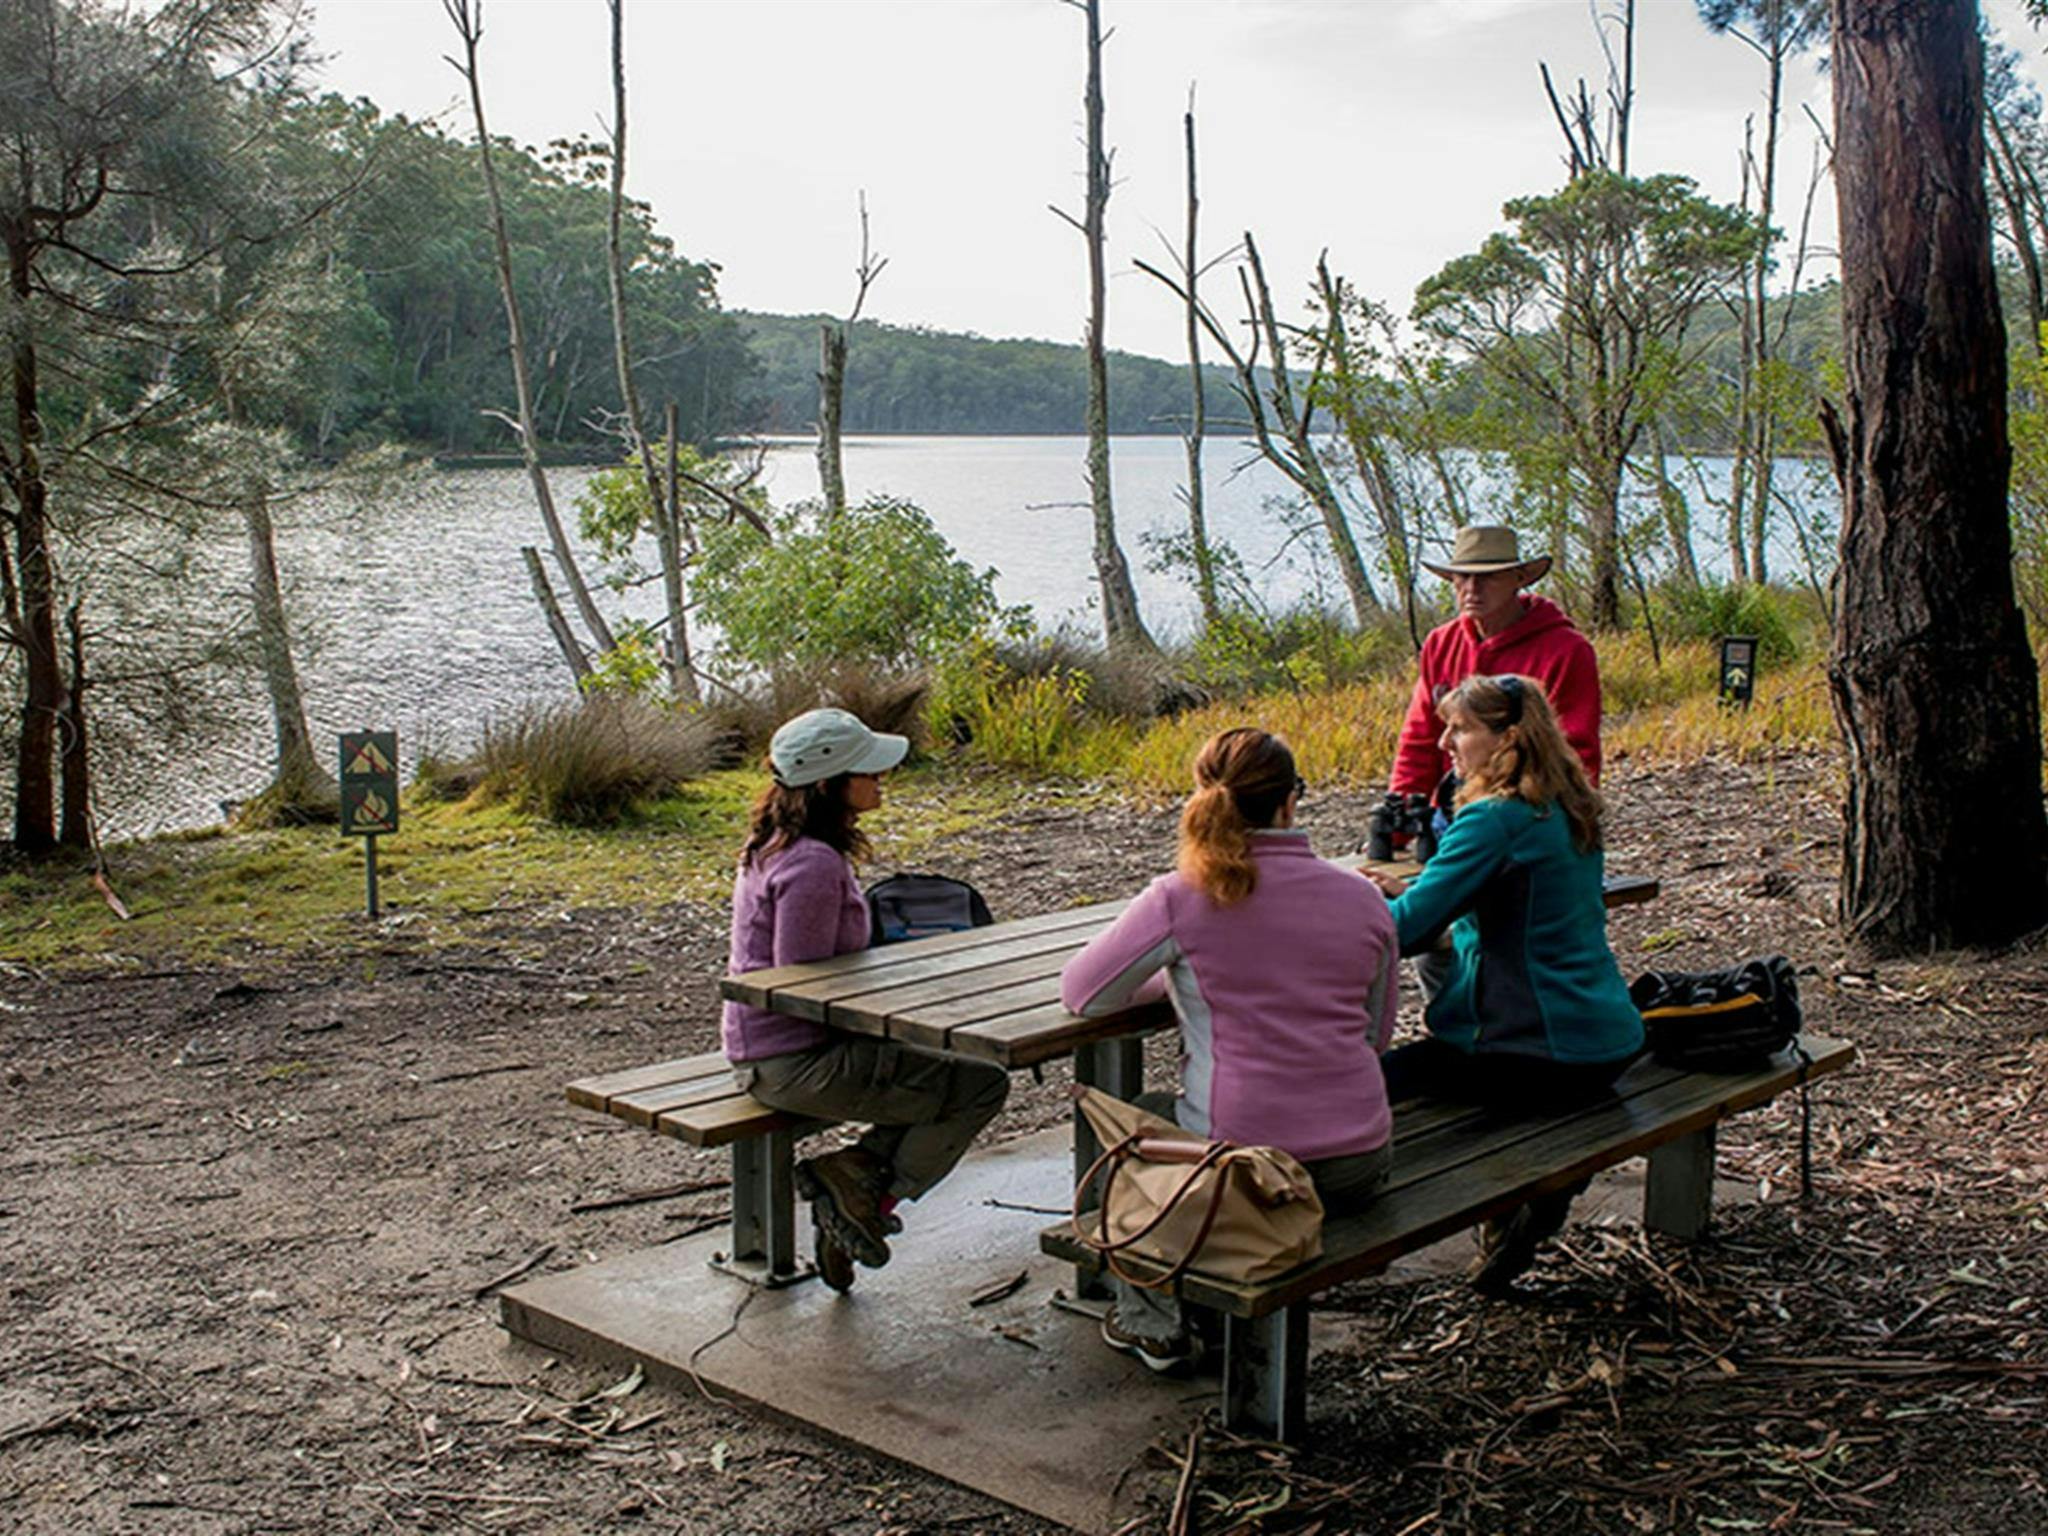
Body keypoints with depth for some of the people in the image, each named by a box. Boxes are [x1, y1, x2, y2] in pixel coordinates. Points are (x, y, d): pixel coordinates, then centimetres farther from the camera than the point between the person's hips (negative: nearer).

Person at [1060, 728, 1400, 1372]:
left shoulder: (1183, 897, -10)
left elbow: (1082, 993, -1)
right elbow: (1376, 1034, 12)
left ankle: (1153, 1323, 33)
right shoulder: (1362, 899, 2)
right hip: (1359, 1166, 4)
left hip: (1243, 1163, -4)